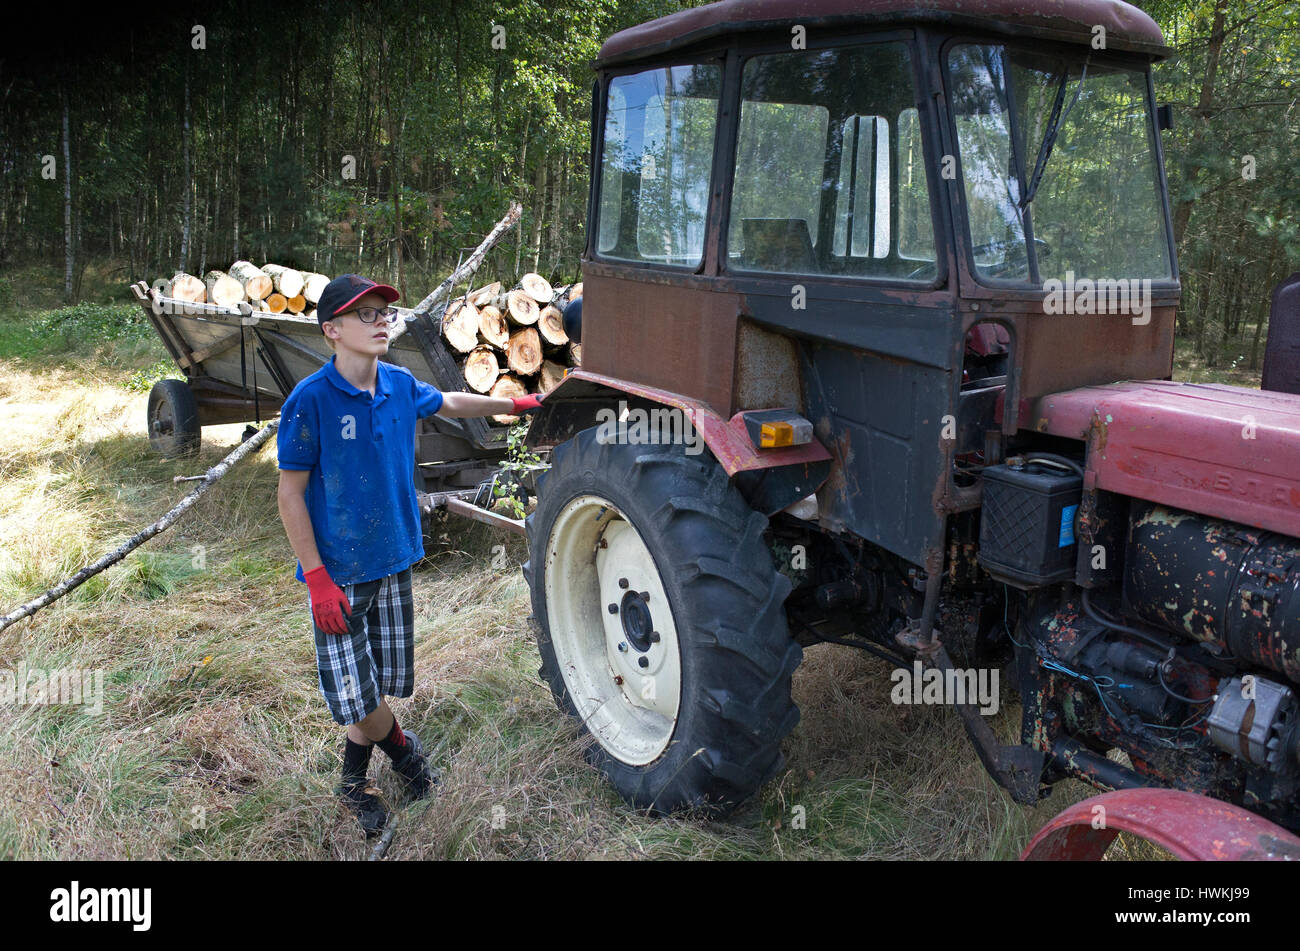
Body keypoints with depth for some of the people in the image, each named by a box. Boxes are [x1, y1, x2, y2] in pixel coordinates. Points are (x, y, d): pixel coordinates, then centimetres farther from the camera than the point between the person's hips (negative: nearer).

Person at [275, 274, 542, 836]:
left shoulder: (400, 385, 0)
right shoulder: (310, 400, -17)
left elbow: (448, 404, 23)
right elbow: (290, 495, -13)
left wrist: (516, 405, 29)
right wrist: (317, 578, -16)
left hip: (392, 561, 5)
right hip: (338, 571, -5)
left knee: (381, 682, 13)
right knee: (354, 695, -3)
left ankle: (354, 781, 35)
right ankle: (401, 749, 28)